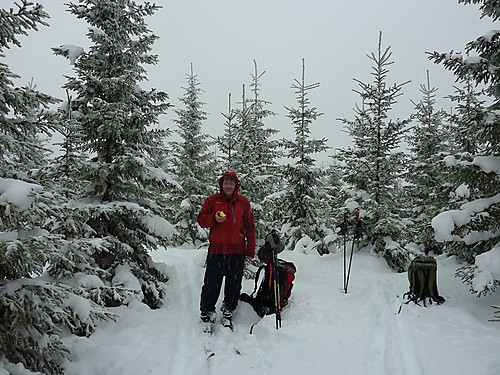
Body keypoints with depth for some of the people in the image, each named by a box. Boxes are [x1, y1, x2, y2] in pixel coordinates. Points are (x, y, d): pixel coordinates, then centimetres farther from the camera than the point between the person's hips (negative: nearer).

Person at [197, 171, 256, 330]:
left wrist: (250, 250, 5)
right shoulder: (212, 200, 5)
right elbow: (201, 219, 7)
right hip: (216, 250, -1)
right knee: (212, 284, 2)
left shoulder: (243, 202, 7)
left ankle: (228, 311, 25)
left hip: (237, 251, 1)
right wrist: (214, 219, -14)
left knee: (234, 285, 9)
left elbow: (250, 227, 8)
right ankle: (207, 312, 17)